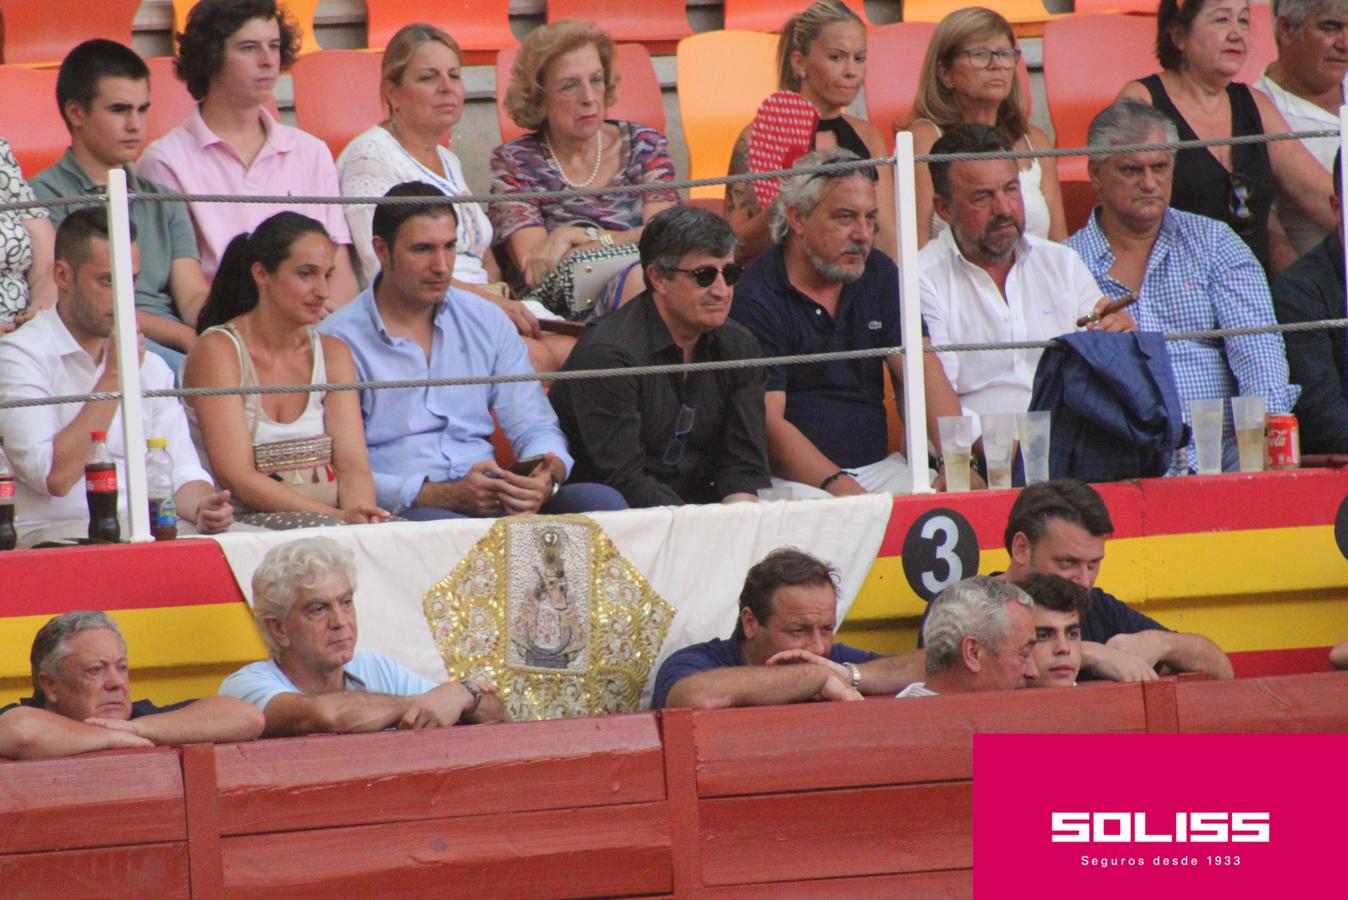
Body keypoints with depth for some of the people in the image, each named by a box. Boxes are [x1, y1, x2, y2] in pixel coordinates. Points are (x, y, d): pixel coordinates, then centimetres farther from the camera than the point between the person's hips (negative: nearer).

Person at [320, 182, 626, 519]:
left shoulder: (487, 321, 18)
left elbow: (536, 428, 16)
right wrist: (446, 496, -20)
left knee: (603, 501, -22)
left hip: (492, 503, 4)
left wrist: (547, 477, -10)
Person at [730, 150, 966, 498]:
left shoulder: (879, 277, 12)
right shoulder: (755, 298, -7)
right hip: (792, 479, -6)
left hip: (876, 466, 6)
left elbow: (924, 372, 1)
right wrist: (837, 485, -28)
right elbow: (767, 422, -14)